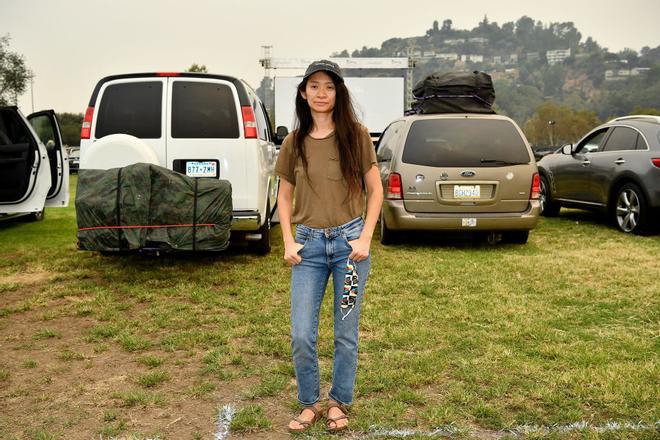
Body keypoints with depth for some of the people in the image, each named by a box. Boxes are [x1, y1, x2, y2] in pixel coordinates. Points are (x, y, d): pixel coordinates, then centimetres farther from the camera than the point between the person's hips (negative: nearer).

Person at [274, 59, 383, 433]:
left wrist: (365, 238, -8)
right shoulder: (295, 142, 5)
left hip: (349, 241, -2)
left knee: (346, 333, 9)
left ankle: (339, 402, 29)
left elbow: (375, 190, 1)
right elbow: (285, 197, 11)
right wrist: (289, 242, -1)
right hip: (309, 244, 2)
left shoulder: (356, 135, -2)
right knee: (301, 336, 2)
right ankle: (310, 404, 24)